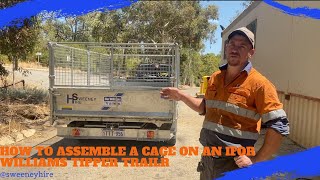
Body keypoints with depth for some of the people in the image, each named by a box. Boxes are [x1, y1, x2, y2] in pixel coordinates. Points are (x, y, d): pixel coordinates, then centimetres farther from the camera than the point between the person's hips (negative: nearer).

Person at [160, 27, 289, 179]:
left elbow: (279, 125, -16)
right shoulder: (214, 78, 6)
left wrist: (256, 161, -17)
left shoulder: (258, 83, -14)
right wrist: (181, 96, 9)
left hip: (234, 163, -5)